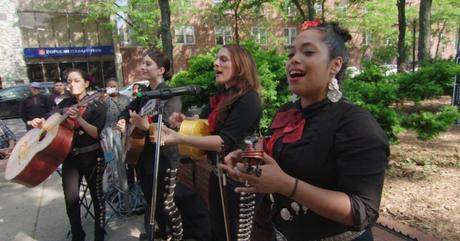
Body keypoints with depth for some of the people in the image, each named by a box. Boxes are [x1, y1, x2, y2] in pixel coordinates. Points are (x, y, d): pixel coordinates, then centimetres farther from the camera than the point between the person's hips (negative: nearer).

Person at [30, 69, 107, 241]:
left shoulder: (97, 106, -7)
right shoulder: (65, 104, 7)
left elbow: (96, 133, -17)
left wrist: (78, 118, -28)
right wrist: (42, 124, -7)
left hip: (92, 157, -4)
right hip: (70, 157, 4)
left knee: (96, 196, 7)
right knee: (71, 198, 0)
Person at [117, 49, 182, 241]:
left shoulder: (170, 95, -17)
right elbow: (128, 110, 17)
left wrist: (146, 126, -44)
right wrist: (122, 121, -5)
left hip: (164, 159, -8)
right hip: (144, 157, 8)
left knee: (165, 203, 5)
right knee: (150, 199, 21)